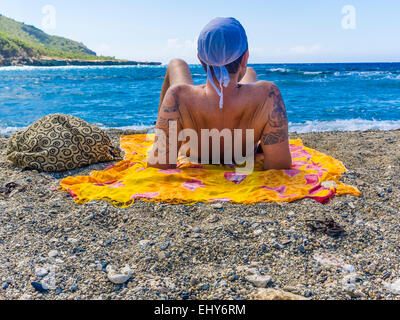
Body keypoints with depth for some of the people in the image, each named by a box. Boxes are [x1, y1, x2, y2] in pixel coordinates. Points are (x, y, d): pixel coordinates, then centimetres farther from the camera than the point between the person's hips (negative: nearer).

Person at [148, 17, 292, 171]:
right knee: (250, 72, 26)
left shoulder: (178, 97, -42)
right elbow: (280, 169, -35)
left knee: (176, 64, 18)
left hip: (192, 159, 0)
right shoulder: (268, 95, -41)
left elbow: (160, 165, -35)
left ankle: (159, 129, 39)